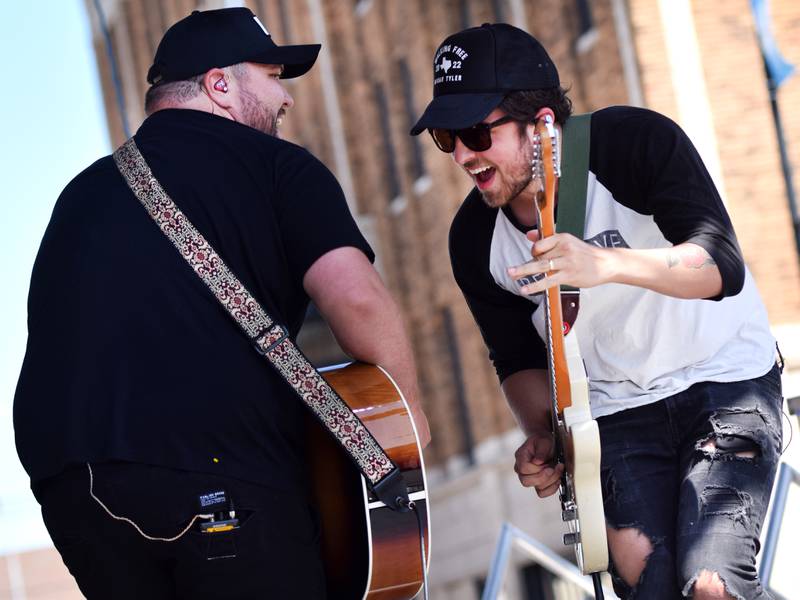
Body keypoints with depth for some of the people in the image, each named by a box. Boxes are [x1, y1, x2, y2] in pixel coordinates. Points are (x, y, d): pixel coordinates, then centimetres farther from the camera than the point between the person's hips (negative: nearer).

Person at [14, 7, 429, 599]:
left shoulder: (83, 191, 24)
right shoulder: (275, 165, 6)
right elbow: (355, 297, -9)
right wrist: (412, 416, 6)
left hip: (65, 476, 6)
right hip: (220, 472, -5)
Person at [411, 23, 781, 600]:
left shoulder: (637, 142, -21)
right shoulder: (475, 240, -6)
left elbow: (725, 265, -32)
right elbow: (519, 357, 7)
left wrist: (605, 264, -49)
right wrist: (545, 437, -12)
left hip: (725, 380, -4)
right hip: (619, 411, 4)